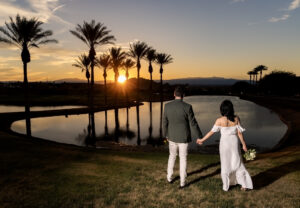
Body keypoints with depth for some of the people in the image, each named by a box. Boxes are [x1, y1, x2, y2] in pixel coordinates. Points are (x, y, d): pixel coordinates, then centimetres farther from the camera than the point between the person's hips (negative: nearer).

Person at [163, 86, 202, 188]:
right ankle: (182, 182, 18)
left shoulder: (167, 106, -10)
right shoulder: (187, 107, -19)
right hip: (183, 137, -2)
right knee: (183, 158, 11)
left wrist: (166, 135, 16)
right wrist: (199, 137, -1)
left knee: (172, 156, 24)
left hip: (172, 136, 3)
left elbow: (165, 122, -1)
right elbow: (193, 124, -13)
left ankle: (169, 177, 34)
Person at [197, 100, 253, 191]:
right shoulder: (236, 118, -10)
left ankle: (226, 186, 20)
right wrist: (244, 144, 6)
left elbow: (212, 132, -11)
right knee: (238, 164, 17)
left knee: (225, 165, 12)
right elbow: (239, 133, -7)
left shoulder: (220, 120, -17)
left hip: (225, 144, -2)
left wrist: (202, 140, 1)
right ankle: (244, 185, 19)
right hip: (234, 143, 2)